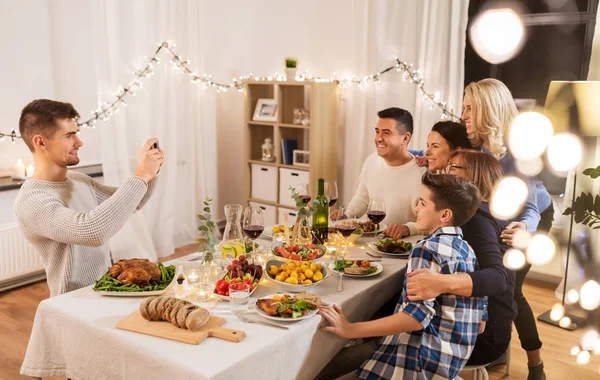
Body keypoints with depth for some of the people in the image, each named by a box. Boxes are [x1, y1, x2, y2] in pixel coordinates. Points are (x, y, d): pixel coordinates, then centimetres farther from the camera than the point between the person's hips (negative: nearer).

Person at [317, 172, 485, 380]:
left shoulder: (428, 249, -17)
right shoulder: (466, 250, 9)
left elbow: (417, 315, -26)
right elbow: (480, 318, 11)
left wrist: (351, 330, -25)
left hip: (422, 359, -9)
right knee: (332, 360, 15)